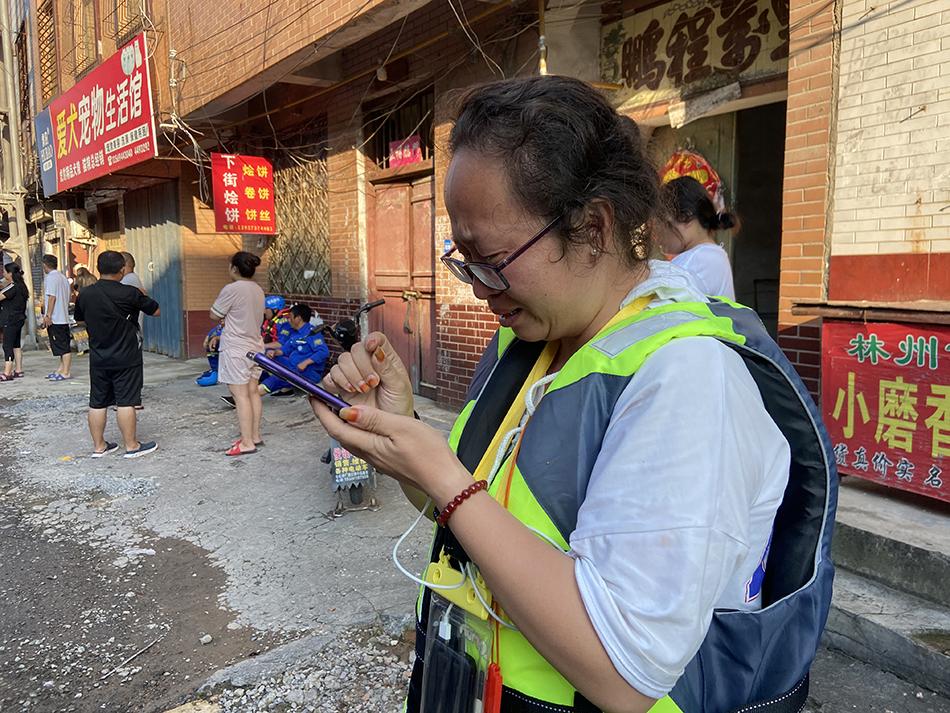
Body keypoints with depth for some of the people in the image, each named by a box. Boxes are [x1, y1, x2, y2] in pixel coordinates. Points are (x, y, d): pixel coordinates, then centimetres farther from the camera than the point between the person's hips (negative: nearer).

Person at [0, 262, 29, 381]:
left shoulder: (13, 287, -16)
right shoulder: (20, 285, 12)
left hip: (11, 321, -10)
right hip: (18, 319, 10)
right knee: (15, 345, 14)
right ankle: (18, 370, 19)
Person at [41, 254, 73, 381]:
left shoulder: (50, 277, -11)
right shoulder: (63, 277, 16)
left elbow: (52, 297, -17)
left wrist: (48, 315, -16)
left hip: (54, 318, -9)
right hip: (64, 317, 9)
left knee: (62, 347, -8)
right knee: (63, 345, 12)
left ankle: (66, 372, -6)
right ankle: (62, 369, 18)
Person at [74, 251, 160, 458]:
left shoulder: (85, 294, 1)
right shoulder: (129, 293, -14)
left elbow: (79, 319, 18)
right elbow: (156, 311, -4)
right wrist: (143, 296, 13)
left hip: (98, 358, 5)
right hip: (125, 357, -5)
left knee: (97, 402, 10)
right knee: (126, 401, 0)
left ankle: (98, 446, 19)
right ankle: (132, 446, 7)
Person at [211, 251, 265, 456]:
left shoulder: (232, 289, -15)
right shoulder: (258, 290, 9)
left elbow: (214, 315, -5)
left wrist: (218, 298, 12)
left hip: (236, 350, -8)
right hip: (255, 346, 8)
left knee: (241, 395, -6)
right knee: (253, 392, 12)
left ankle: (247, 443, -5)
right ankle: (255, 435, 19)